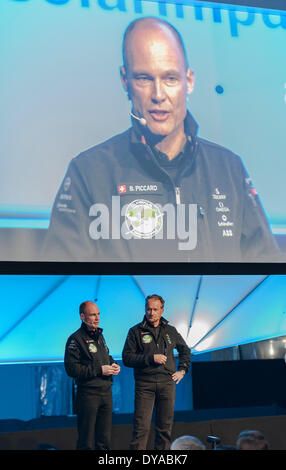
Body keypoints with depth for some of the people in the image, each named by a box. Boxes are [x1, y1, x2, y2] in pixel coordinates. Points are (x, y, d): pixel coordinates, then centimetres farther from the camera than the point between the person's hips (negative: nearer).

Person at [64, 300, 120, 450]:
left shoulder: (99, 335, 15)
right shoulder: (75, 339, -10)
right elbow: (71, 369, -18)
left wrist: (113, 365, 7)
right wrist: (99, 370, -18)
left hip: (106, 392, 7)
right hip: (88, 394, -7)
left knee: (104, 438, 14)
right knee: (86, 440, 0)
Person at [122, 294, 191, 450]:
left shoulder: (170, 331, 13)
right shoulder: (135, 331, 2)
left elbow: (185, 350, 28)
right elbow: (126, 358, -4)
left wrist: (182, 370, 16)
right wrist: (151, 358, -12)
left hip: (167, 383, 3)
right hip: (144, 384, -3)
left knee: (165, 426, 8)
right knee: (141, 427, -8)